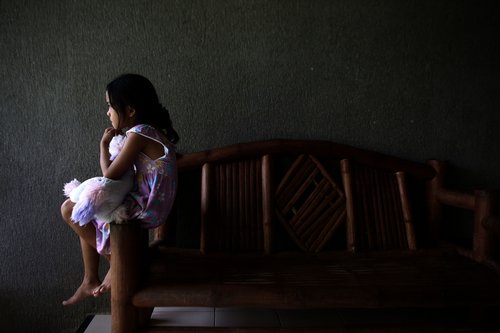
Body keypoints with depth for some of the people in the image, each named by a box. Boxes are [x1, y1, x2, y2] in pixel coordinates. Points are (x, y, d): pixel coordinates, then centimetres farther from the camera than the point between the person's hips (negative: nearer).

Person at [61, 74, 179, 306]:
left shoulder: (138, 135, -19)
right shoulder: (153, 131, 11)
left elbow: (109, 175, -17)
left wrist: (104, 145, -4)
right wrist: (116, 142, 10)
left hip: (144, 210, -10)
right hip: (151, 206, 10)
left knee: (69, 208, -2)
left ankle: (114, 261, 8)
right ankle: (90, 281, 25)